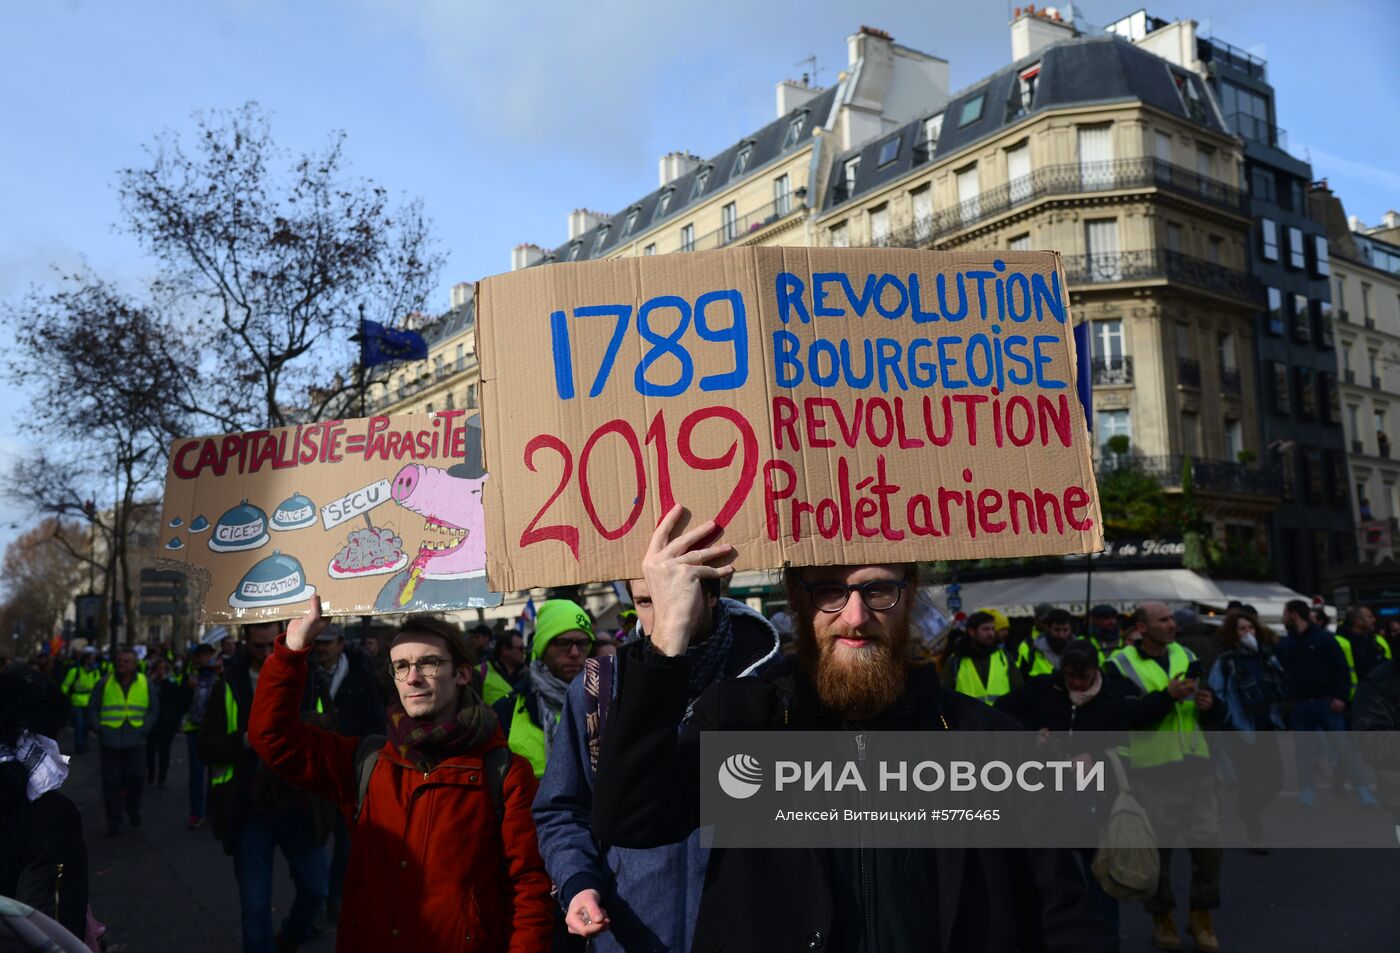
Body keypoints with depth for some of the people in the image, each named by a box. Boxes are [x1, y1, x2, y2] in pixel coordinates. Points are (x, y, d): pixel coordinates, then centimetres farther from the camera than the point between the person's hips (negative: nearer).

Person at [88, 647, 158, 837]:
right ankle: (114, 823, 13)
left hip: (135, 742, 0)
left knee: (136, 777, -5)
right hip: (109, 741, 0)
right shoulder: (104, 683, 3)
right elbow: (92, 708, 9)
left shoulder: (145, 684, 5)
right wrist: (99, 728, -2)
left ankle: (133, 810, 22)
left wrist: (144, 729, 0)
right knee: (111, 782, 2)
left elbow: (154, 709, 10)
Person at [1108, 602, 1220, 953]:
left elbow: (1214, 713, 19)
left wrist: (1208, 703, -4)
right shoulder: (1121, 664, -6)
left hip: (1195, 761, 4)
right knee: (1158, 844, 6)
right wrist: (1167, 695, -24)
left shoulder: (1186, 655, 10)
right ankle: (1161, 917, 24)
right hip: (1152, 768, -4)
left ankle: (1201, 914, 23)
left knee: (1208, 839, 4)